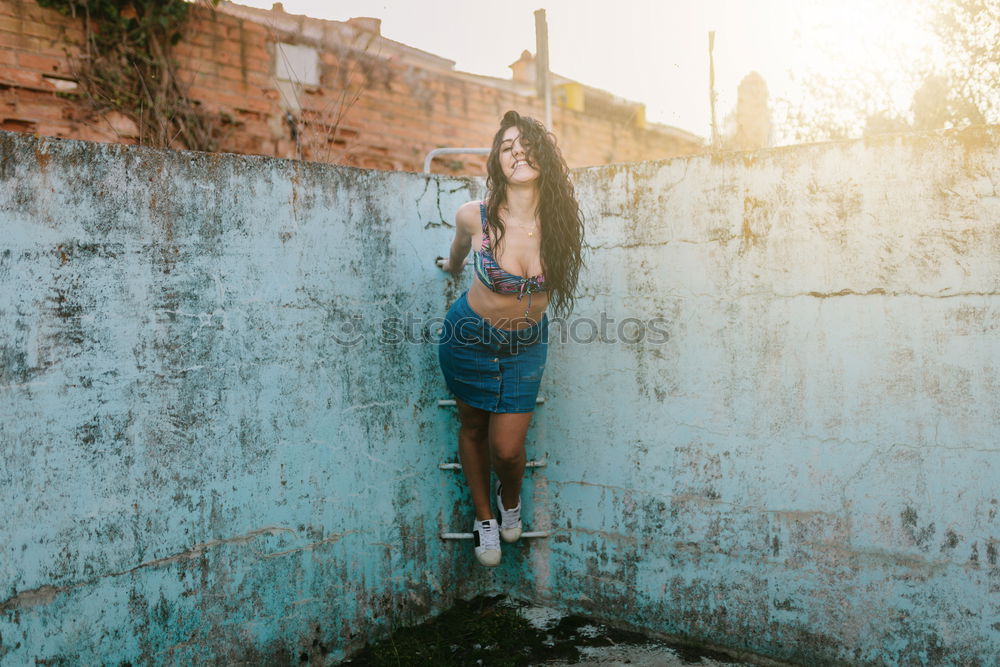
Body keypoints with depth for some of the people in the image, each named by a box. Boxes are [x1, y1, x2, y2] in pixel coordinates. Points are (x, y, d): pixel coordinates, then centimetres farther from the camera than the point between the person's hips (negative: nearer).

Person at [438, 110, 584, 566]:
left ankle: (510, 499, 36)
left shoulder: (559, 220, -17)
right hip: (470, 338, 0)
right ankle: (484, 517, 40)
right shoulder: (474, 216, -21)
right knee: (473, 428, 16)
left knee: (507, 448, 0)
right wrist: (452, 267, 24)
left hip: (527, 345, 1)